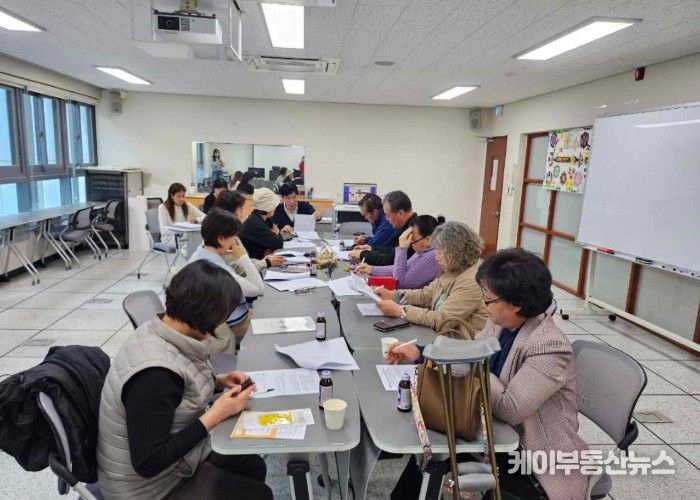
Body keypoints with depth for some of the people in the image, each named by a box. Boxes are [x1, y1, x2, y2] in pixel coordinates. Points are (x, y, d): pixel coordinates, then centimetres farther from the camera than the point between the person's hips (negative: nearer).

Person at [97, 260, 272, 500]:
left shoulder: (158, 329, -10)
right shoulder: (154, 373, -37)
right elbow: (148, 463, -30)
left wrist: (216, 380, -5)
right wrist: (216, 415, -26)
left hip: (171, 453, 8)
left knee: (253, 467, 18)